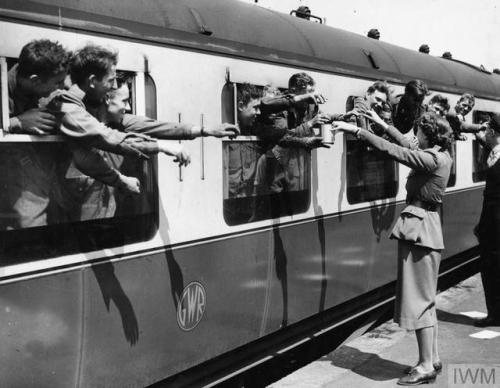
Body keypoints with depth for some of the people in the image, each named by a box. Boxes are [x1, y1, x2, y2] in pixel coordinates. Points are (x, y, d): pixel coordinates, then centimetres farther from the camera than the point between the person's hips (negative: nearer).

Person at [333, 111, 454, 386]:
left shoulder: (431, 159, -18)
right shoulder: (440, 156, 10)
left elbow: (392, 150, -22)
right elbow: (405, 146, 23)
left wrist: (355, 130, -18)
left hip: (419, 226, -10)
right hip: (427, 225, 10)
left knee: (418, 298, -4)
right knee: (425, 298, 16)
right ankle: (432, 359, 24)